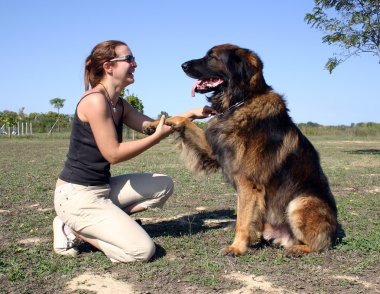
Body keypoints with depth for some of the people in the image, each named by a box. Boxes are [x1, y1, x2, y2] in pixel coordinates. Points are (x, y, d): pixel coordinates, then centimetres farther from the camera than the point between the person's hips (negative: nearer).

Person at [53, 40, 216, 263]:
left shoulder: (119, 104, 10)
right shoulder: (95, 100, -18)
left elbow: (155, 126, 9)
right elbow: (113, 154, -20)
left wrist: (190, 114, -2)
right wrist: (159, 136, -17)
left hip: (103, 188, 9)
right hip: (77, 195, -9)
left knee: (164, 186, 10)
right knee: (142, 250, -15)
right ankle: (73, 229, 1)